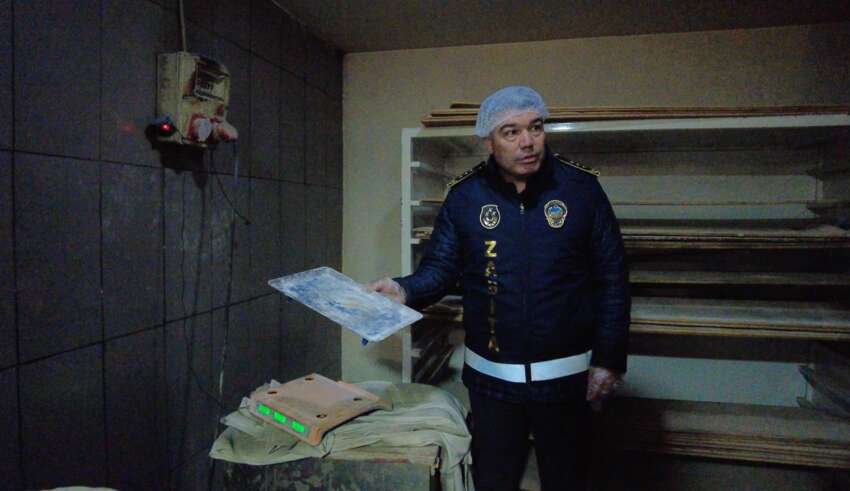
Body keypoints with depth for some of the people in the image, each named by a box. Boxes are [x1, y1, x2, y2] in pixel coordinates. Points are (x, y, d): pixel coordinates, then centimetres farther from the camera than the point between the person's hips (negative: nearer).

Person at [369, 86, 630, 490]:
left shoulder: (581, 188, -7)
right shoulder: (464, 196, -4)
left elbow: (611, 280, -4)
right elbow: (440, 269, -2)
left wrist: (609, 359, -6)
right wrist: (405, 290, -24)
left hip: (566, 375, 0)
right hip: (491, 377, 1)